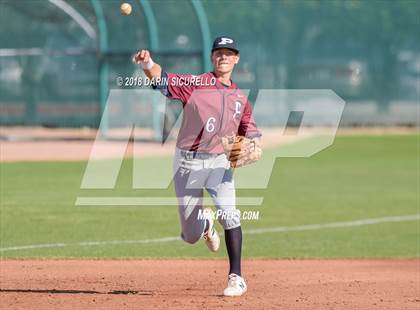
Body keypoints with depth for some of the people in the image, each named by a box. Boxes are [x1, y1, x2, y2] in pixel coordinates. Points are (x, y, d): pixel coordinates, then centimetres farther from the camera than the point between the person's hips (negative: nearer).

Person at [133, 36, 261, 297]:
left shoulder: (241, 99, 9)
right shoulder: (196, 84, -4)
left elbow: (251, 135, 18)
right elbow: (160, 79, -19)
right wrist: (148, 63, -41)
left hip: (220, 162, 1)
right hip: (188, 163, -1)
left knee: (228, 213, -25)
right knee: (191, 236, 5)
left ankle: (236, 278, -17)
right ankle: (205, 222, 43)